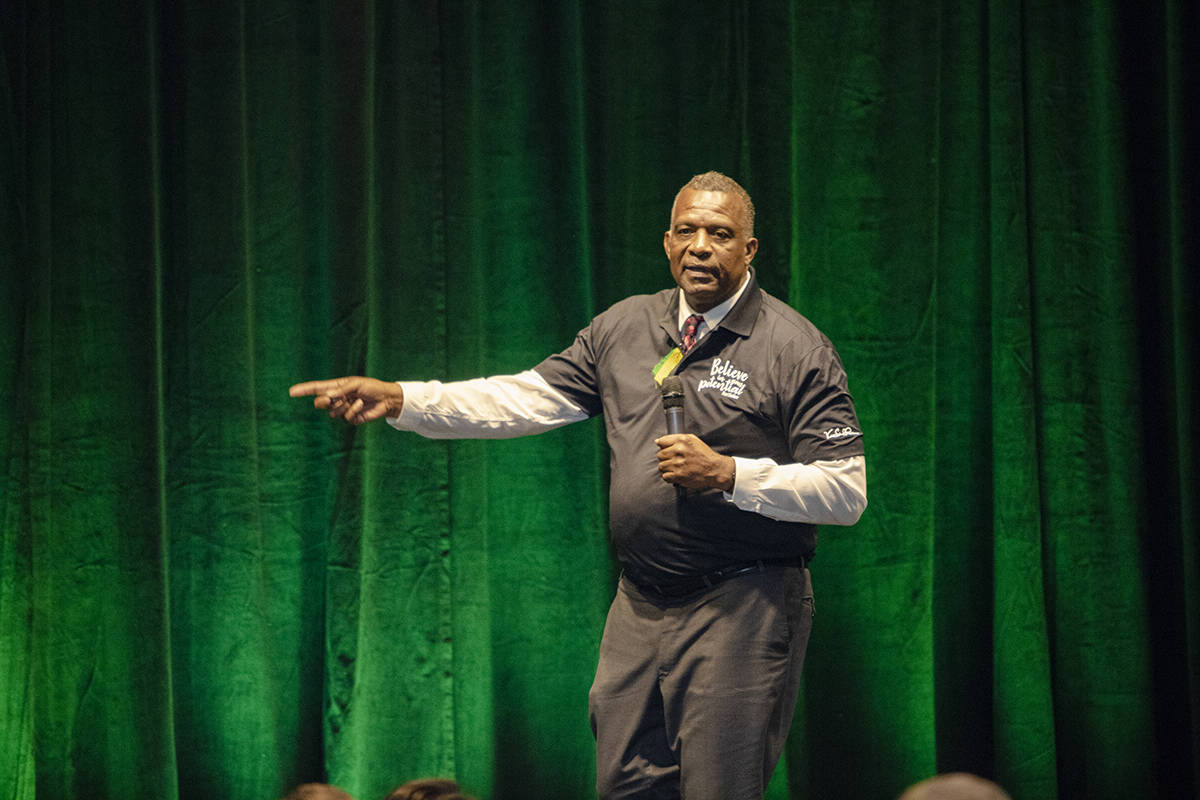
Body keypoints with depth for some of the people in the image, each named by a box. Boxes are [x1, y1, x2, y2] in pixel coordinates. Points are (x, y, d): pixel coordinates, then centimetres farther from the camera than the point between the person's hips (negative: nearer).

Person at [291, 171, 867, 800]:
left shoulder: (796, 348, -7)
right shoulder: (625, 328, 11)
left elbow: (848, 492, -10)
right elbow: (526, 399, 9)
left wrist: (729, 474, -19)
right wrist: (399, 399, -1)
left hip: (742, 610, -6)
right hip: (640, 602, 6)